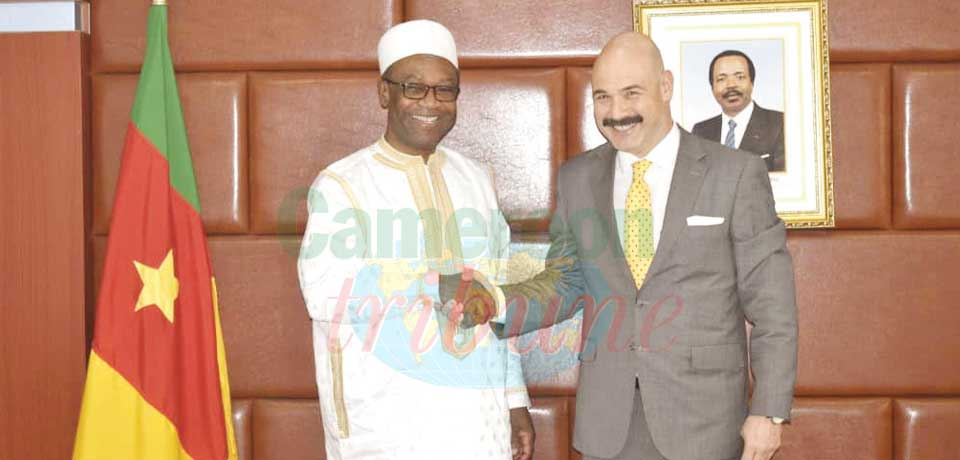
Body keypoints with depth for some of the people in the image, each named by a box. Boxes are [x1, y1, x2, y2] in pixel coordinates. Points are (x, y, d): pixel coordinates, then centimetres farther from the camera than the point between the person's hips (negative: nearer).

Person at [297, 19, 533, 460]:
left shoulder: (477, 180, 10)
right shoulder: (340, 185, -6)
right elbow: (326, 295, -18)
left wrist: (516, 400, 10)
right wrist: (445, 283, -14)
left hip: (476, 414, 4)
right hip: (383, 420, -4)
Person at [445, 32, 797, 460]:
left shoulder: (735, 173, -6)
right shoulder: (577, 178, 4)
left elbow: (771, 304, -5)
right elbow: (566, 284, 8)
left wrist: (769, 410, -7)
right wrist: (499, 303, -11)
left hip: (703, 416, -2)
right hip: (607, 418, 3)